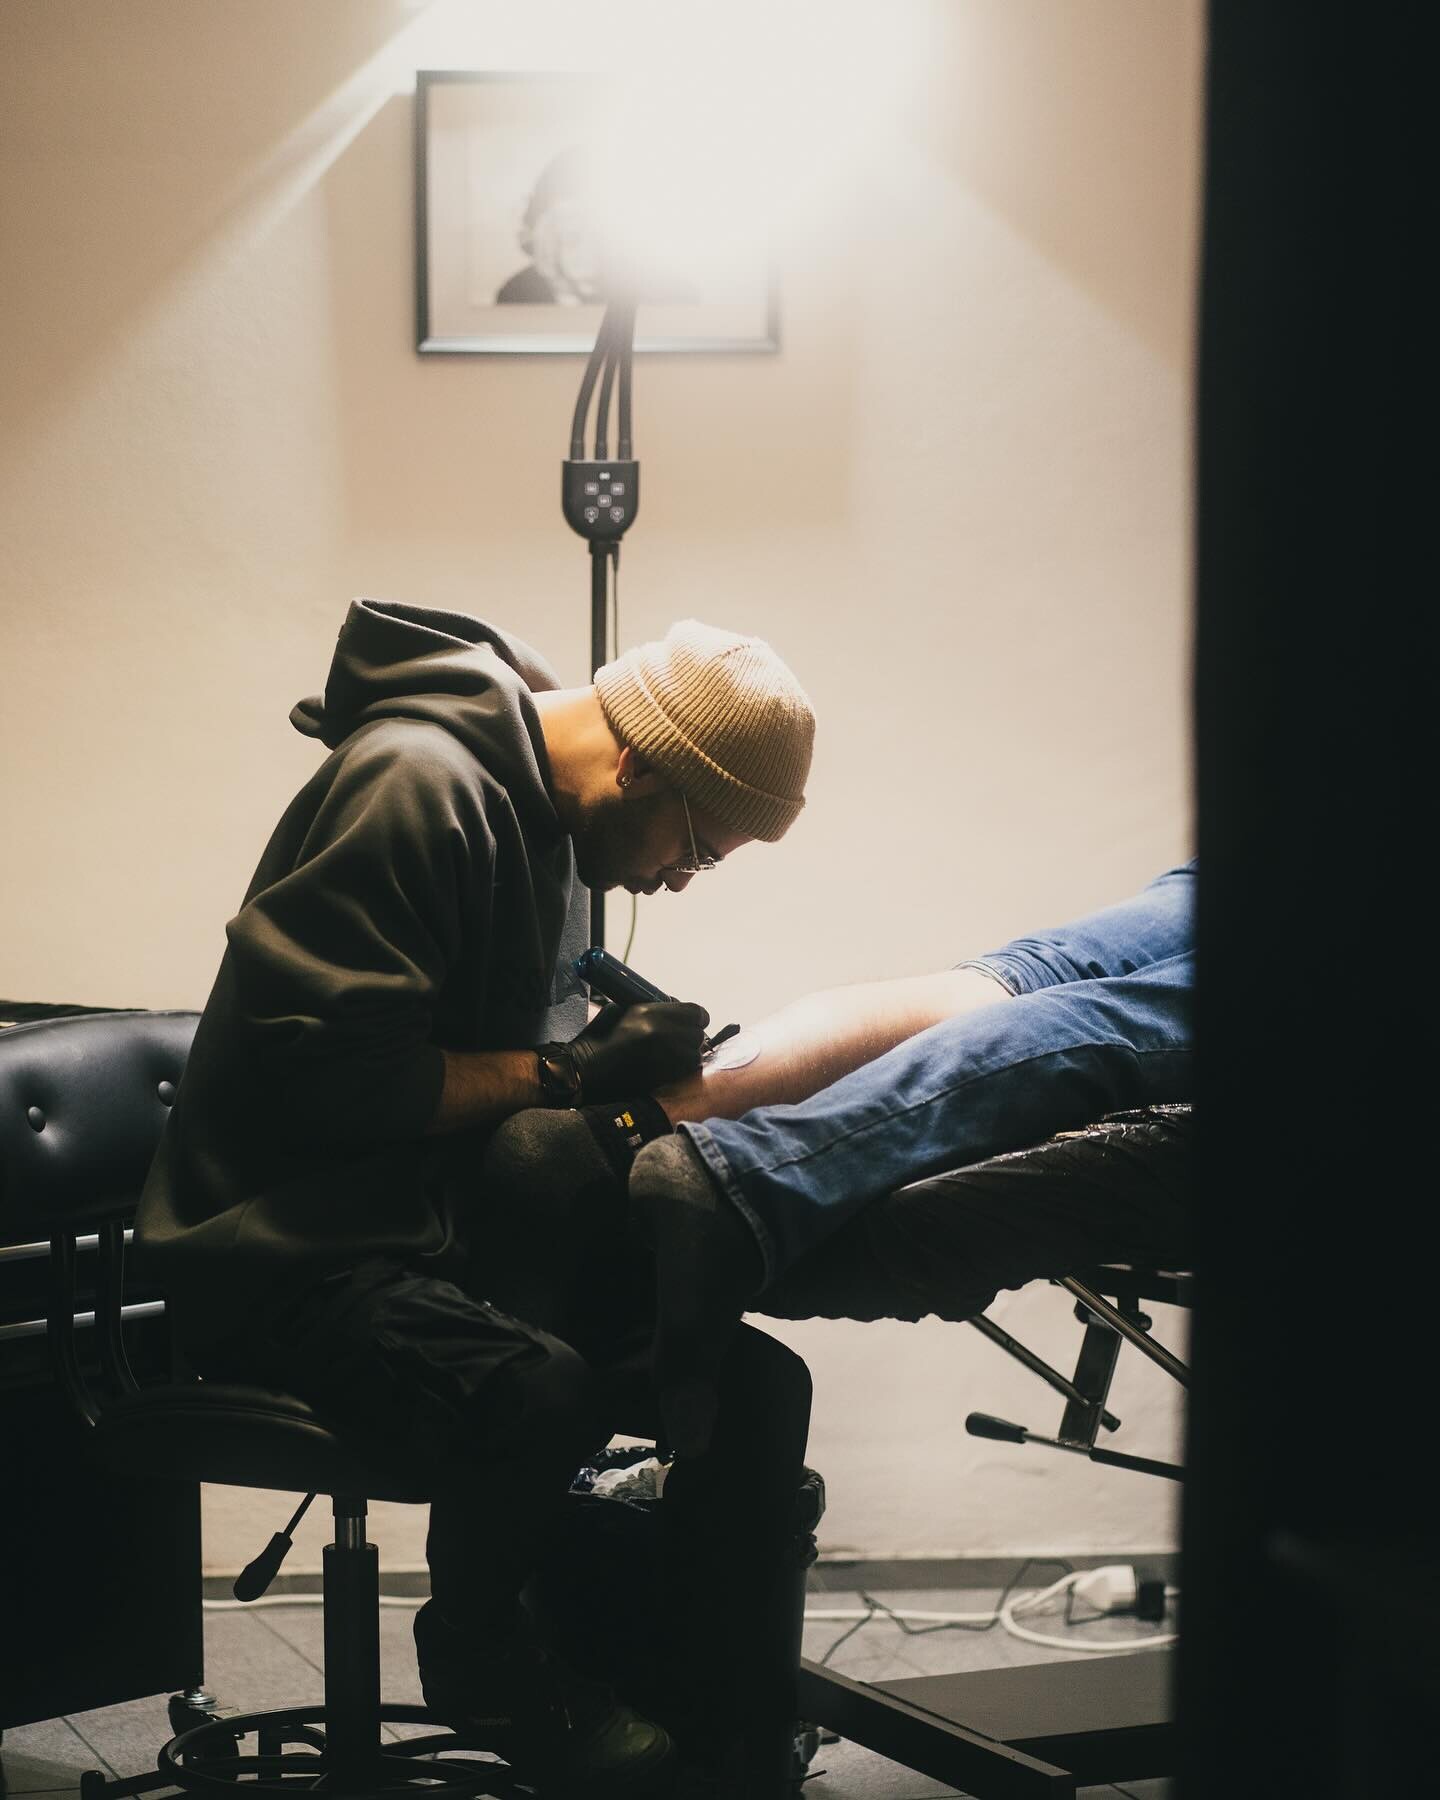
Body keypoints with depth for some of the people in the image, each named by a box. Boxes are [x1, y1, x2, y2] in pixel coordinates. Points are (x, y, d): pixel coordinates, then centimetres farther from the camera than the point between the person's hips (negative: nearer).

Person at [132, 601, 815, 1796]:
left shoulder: (553, 815, 11)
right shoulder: (420, 784, -19)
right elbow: (331, 1067, -25)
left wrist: (627, 1059, 0)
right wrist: (570, 1072, -19)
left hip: (444, 1228, 9)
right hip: (292, 1251, -9)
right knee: (540, 1399, -34)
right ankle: (485, 1665, -5)